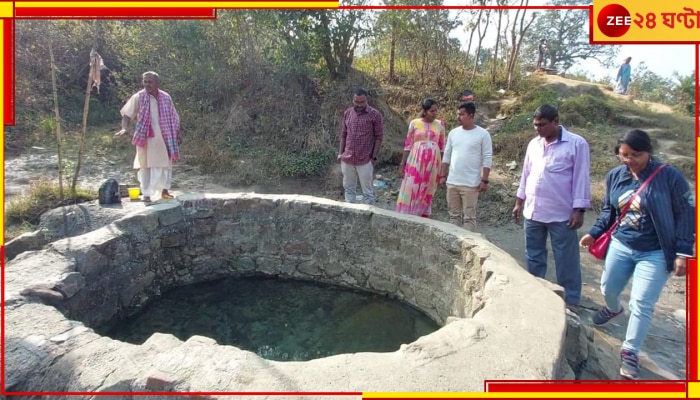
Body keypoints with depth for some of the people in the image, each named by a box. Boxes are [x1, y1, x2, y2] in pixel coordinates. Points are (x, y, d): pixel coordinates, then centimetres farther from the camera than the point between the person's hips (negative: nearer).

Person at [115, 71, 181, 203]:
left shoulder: (166, 98, 4)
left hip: (163, 137, 3)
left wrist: (178, 134, 11)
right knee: (146, 165, 1)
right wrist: (124, 128, -25)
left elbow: (173, 118, 12)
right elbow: (127, 114, -7)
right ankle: (146, 194, 7)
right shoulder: (138, 97, -5)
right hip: (146, 138, -3)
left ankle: (165, 190, 25)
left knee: (165, 163, 11)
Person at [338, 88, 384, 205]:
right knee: (348, 188, 14)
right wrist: (340, 153, 9)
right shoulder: (347, 113, 6)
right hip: (347, 159, 5)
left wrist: (374, 157, -8)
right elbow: (343, 134, 13)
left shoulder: (375, 115, -8)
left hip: (365, 160, -4)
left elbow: (379, 137, -6)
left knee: (367, 191, 5)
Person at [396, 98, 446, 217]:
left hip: (432, 163, 2)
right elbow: (408, 145, 1)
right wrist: (402, 165, -3)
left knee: (427, 193, 9)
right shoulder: (414, 123, -1)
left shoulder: (440, 125, 5)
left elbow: (442, 147, 10)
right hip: (415, 162, -2)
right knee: (411, 191, -2)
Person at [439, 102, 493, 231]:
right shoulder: (453, 133, 7)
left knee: (469, 216, 0)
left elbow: (487, 159, -7)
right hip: (452, 182, 5)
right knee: (454, 214, 13)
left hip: (470, 184, -5)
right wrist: (443, 176, 9)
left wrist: (484, 180, -11)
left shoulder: (483, 134, -6)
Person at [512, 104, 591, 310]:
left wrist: (579, 210, -13)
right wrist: (519, 202, 15)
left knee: (566, 261, 4)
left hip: (561, 215, -6)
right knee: (534, 257, 16)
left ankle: (570, 301, 17)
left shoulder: (576, 144, -8)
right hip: (532, 212, 6)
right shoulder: (534, 144, 9)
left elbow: (581, 179, -10)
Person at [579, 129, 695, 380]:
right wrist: (594, 233, 0)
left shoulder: (669, 176, -15)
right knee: (608, 289, 19)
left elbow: (686, 214, -11)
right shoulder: (614, 176, -2)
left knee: (641, 304, -2)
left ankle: (630, 352, 14)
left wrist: (683, 252, -14)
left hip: (655, 254, -4)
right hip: (620, 246, 5)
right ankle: (613, 309, 55)